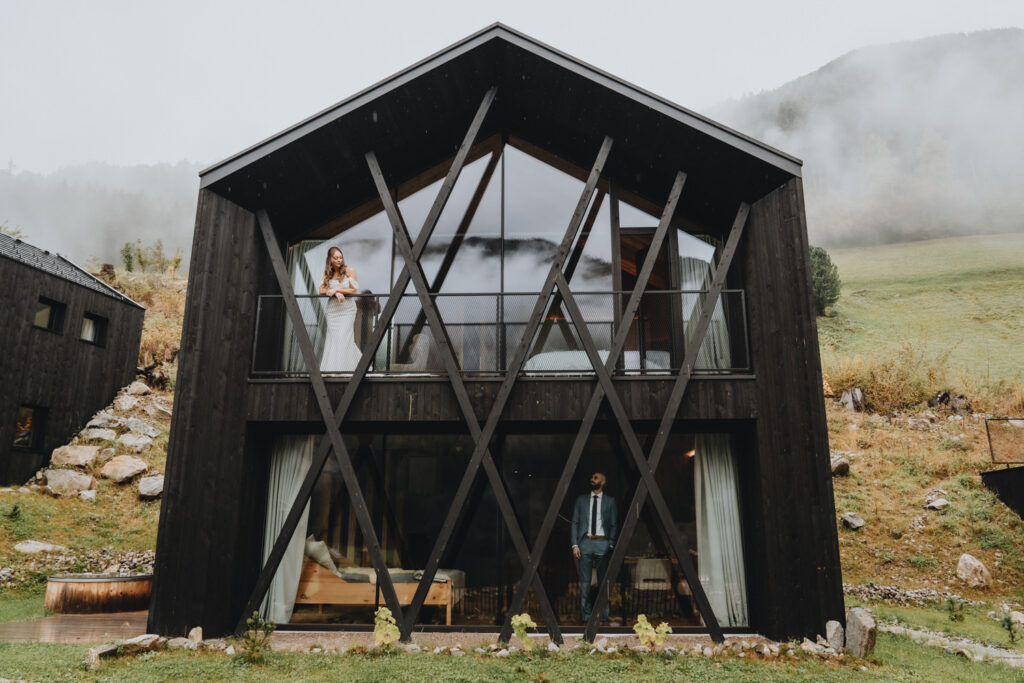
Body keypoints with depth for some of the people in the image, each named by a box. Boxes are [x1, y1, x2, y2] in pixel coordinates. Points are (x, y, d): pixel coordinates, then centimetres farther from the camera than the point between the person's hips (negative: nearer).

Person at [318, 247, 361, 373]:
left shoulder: (349, 270, 0)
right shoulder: (327, 274, 11)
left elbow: (354, 290, -4)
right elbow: (322, 291, 3)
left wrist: (335, 289, -9)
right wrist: (336, 293, -13)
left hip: (347, 310, -3)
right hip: (332, 310, 3)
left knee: (343, 338, -10)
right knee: (333, 338, 2)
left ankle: (340, 369, -9)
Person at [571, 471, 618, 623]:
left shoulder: (610, 501, 8)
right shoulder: (581, 500, 12)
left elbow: (614, 524, 7)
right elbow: (575, 523, 10)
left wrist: (611, 545, -3)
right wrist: (575, 545, 0)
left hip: (602, 543, -1)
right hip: (585, 542, 1)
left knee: (603, 580, 1)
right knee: (584, 581, 1)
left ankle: (603, 615, 11)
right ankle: (586, 615, 10)